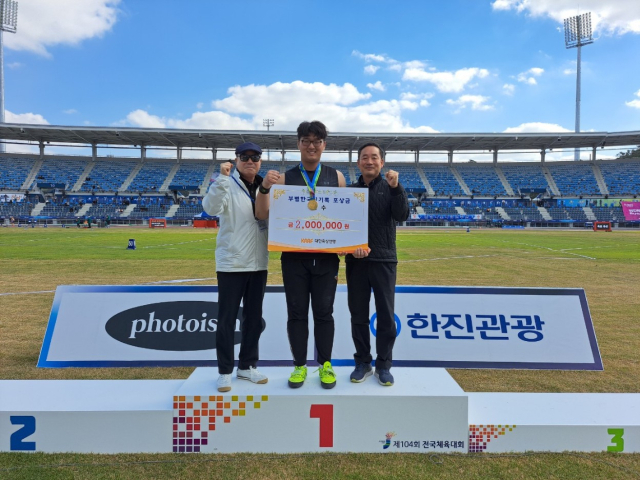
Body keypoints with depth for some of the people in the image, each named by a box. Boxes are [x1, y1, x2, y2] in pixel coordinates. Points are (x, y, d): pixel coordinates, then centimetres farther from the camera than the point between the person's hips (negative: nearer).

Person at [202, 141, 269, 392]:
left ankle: (247, 366, 27)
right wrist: (222, 177, -34)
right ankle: (225, 371, 18)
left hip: (258, 264, 5)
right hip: (231, 264, -5)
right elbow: (211, 208, -26)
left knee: (254, 318, 13)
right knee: (226, 319, 4)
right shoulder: (227, 186, -7)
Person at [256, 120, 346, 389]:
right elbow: (263, 215, -3)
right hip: (294, 257, 0)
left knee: (324, 312, 8)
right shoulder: (284, 178, 4)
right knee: (297, 313, 7)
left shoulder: (336, 177, 6)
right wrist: (264, 187, -21)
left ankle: (325, 364, 22)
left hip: (326, 257, 0)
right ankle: (299, 365, 21)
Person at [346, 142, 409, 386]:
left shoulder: (390, 188, 5)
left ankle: (383, 365, 17)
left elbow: (402, 215, -10)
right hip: (356, 261, 1)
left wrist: (396, 188, -21)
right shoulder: (350, 190, 7)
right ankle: (363, 362, 22)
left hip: (384, 260, -1)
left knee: (386, 315, 4)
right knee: (358, 315, 8)